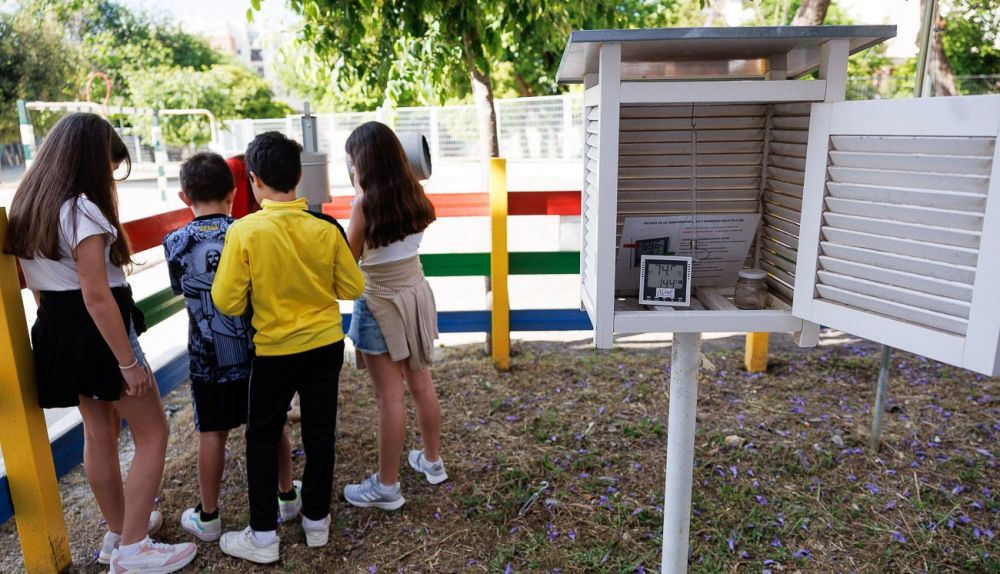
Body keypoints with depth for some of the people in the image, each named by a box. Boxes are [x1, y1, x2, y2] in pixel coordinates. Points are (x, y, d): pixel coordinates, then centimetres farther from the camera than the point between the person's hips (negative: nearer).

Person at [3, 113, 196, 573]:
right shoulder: (83, 211, -21)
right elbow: (96, 296, -24)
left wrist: (57, 324, 22)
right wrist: (129, 362, -20)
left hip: (57, 330, 9)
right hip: (98, 333, -9)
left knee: (98, 433, 21)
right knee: (152, 433, 5)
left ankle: (118, 532, 35)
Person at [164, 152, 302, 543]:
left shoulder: (176, 243, -7)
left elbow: (180, 289, 8)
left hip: (208, 358, 0)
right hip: (257, 350, 1)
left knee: (212, 433, 11)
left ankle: (208, 517, 25)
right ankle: (287, 496, 30)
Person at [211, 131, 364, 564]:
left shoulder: (244, 231, -17)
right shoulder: (325, 228, -10)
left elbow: (228, 302, -14)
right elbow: (353, 288, -2)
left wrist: (260, 291, 6)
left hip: (275, 351, -2)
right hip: (326, 345, 3)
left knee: (262, 438, 14)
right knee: (319, 432, 15)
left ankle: (263, 536, 23)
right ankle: (317, 520, 29)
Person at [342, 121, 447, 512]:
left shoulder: (366, 203, -18)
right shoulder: (413, 194, 1)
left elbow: (351, 255, -6)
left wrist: (357, 195, -2)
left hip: (382, 302, -7)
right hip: (415, 292, 7)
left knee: (389, 396, 2)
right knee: (421, 383, 19)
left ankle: (386, 487, 15)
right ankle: (432, 461, 36)